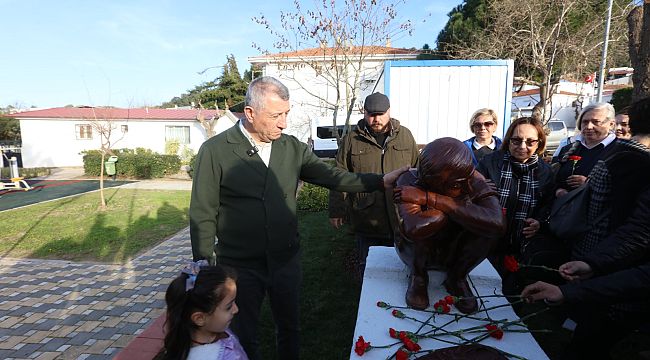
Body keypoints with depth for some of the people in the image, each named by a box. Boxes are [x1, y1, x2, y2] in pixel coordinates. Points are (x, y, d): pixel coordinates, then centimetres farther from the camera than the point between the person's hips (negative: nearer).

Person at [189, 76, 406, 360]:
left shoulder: (292, 147, -1)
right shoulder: (214, 151, -13)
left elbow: (332, 176, 0)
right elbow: (203, 216, -10)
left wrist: (380, 181, -9)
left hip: (286, 259, 4)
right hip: (240, 265, -3)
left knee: (289, 328, 23)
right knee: (244, 336, 19)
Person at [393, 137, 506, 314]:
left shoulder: (473, 181, -21)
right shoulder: (410, 180, -27)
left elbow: (497, 224, -40)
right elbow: (413, 229, -46)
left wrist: (431, 199, -42)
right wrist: (463, 205, -33)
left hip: (455, 254, 2)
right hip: (416, 252, -2)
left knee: (485, 223, -27)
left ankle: (457, 277, -1)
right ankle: (418, 275, -4)